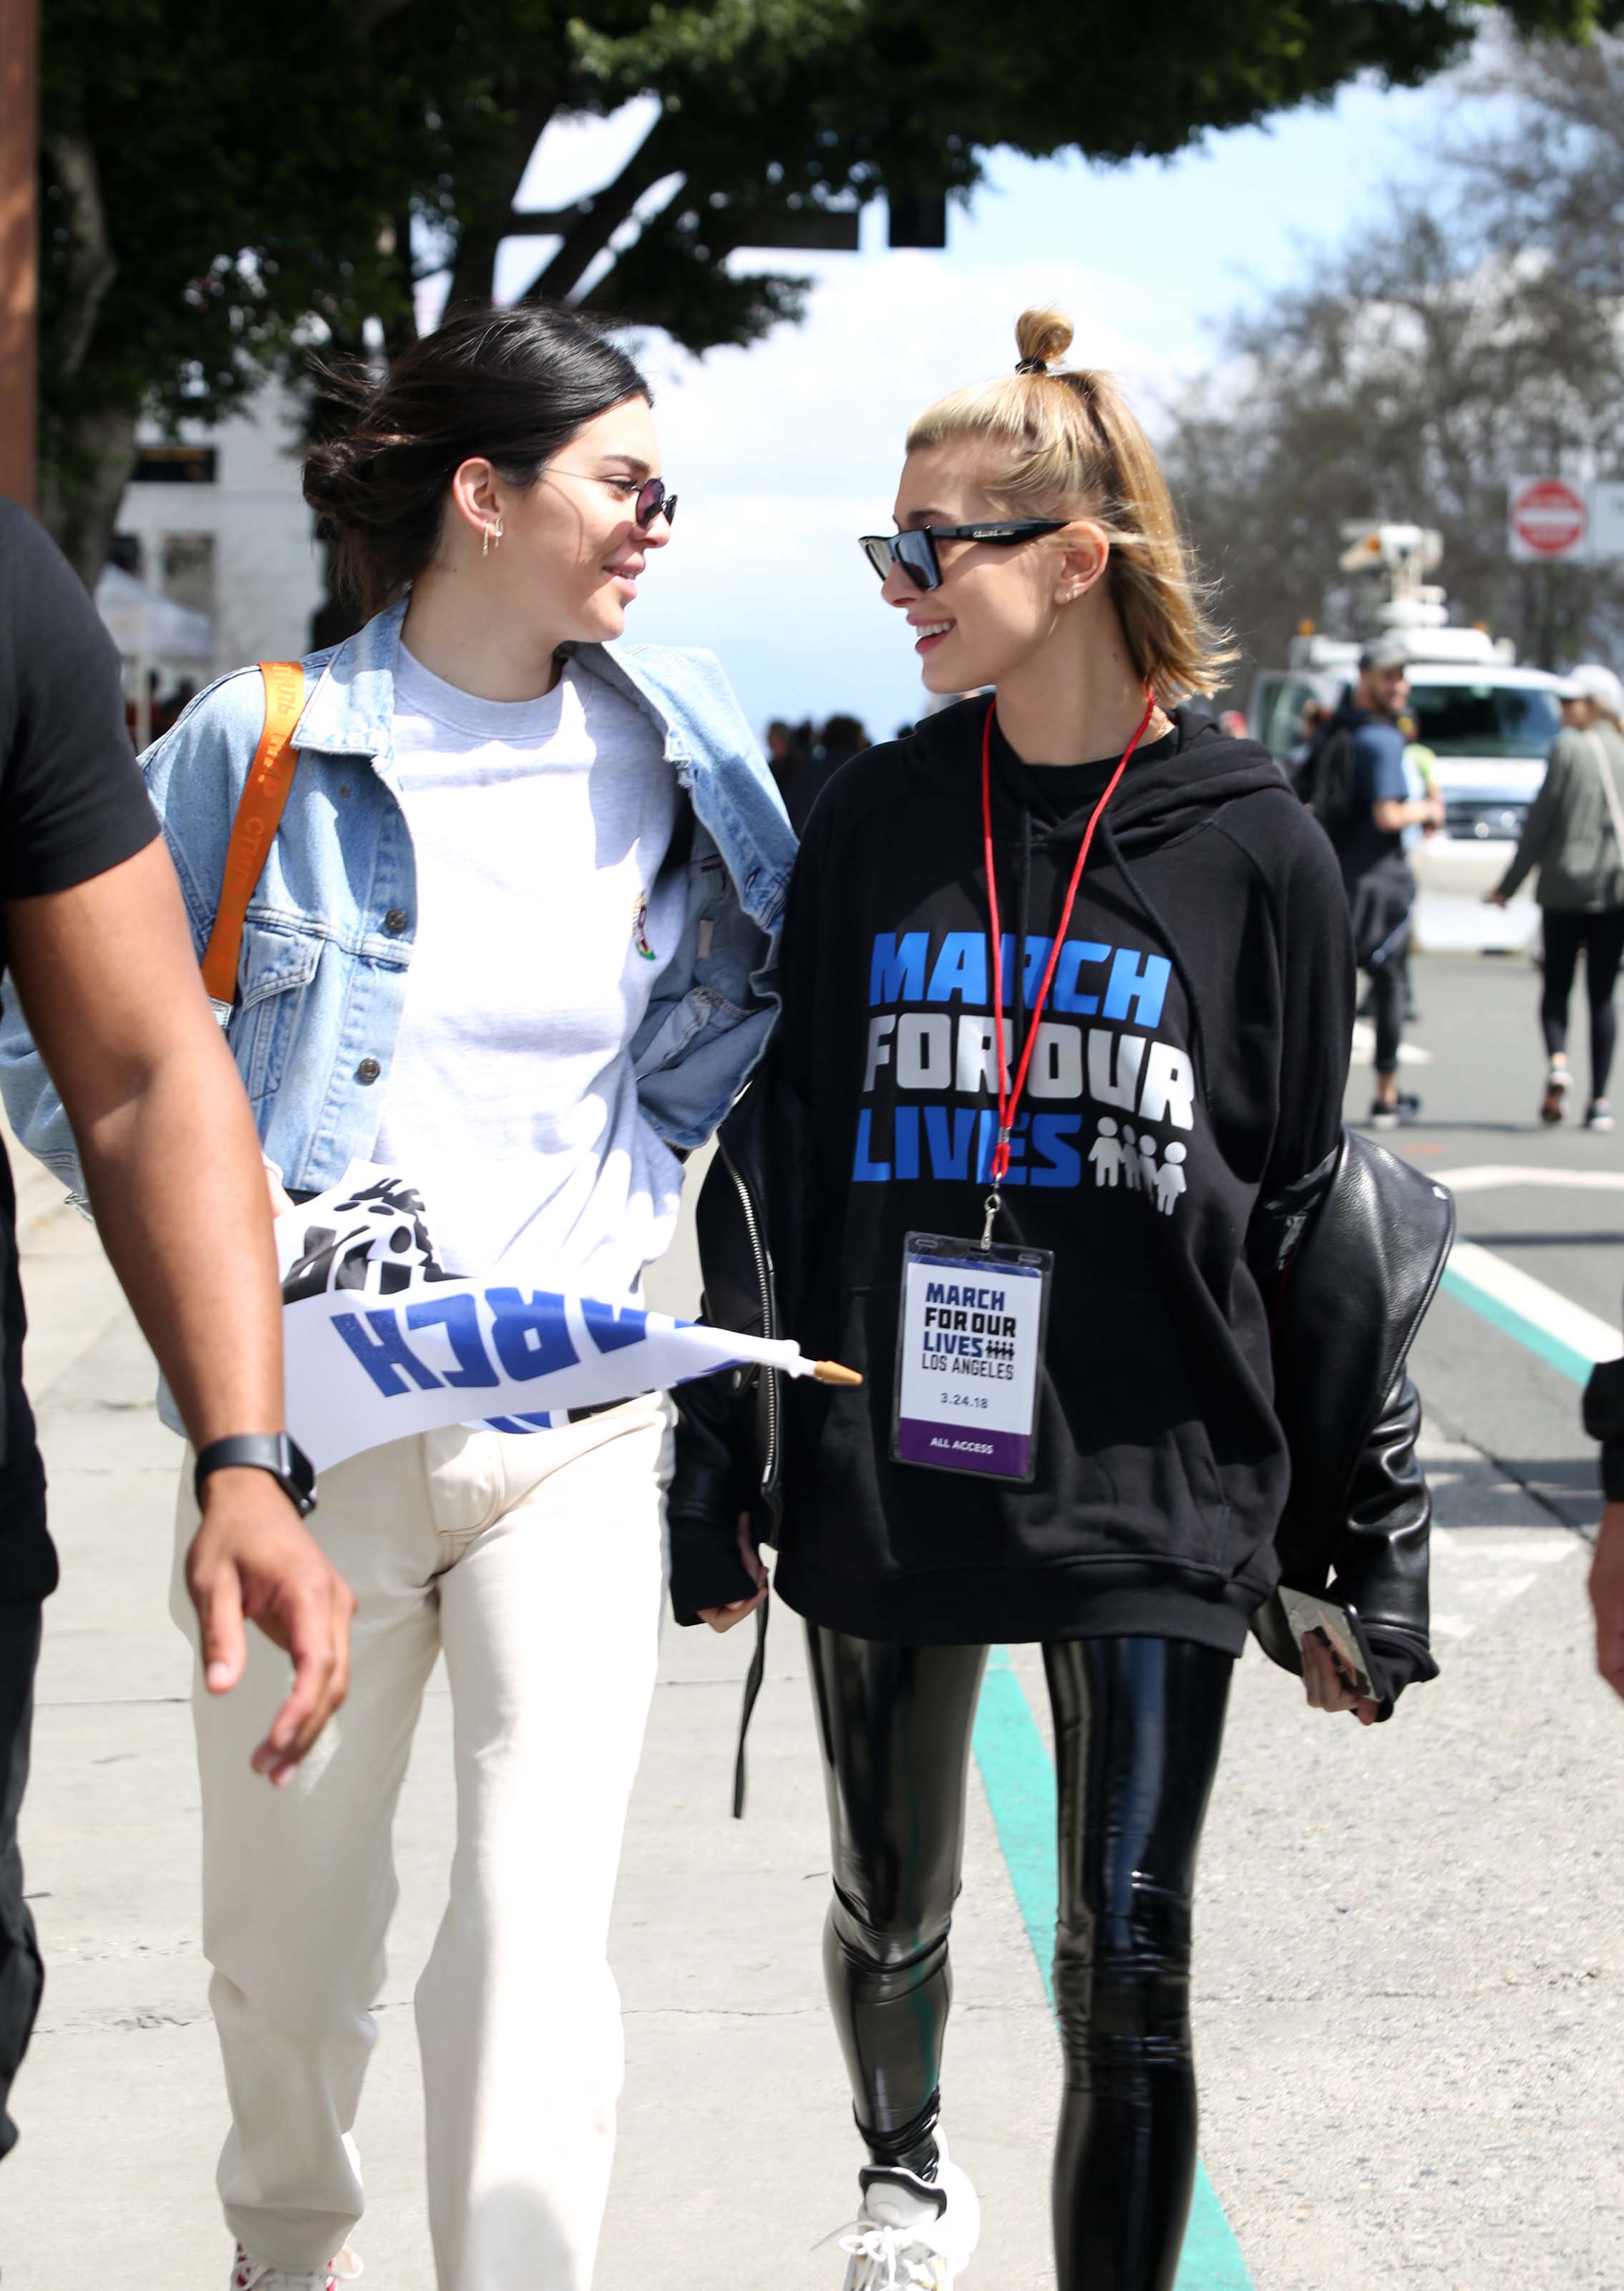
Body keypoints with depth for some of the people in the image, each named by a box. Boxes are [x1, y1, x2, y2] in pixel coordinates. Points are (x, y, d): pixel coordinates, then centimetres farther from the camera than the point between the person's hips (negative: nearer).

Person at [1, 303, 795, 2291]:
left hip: (575, 1422, 1)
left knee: (536, 1940, -11)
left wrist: (634, 1192, 6)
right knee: (286, 1935, 13)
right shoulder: (261, 741, -4)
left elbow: (741, 1003, 19)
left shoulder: (670, 747, 3)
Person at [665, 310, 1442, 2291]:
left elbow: (1313, 1215, 1)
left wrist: (1357, 1545, 0)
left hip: (1152, 1494, -3)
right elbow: (773, 1154, 8)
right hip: (887, 1473, 3)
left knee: (1128, 1969, -3)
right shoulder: (873, 822, 4)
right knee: (889, 1913, 18)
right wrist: (722, 1469, 4)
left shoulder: (1251, 848, -3)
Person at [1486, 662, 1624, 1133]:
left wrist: (1509, 884, 1)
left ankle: (1557, 1061, -17)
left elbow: (1540, 820, -6)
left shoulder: (1568, 748, -6)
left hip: (1566, 884, -3)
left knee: (1556, 986, 9)